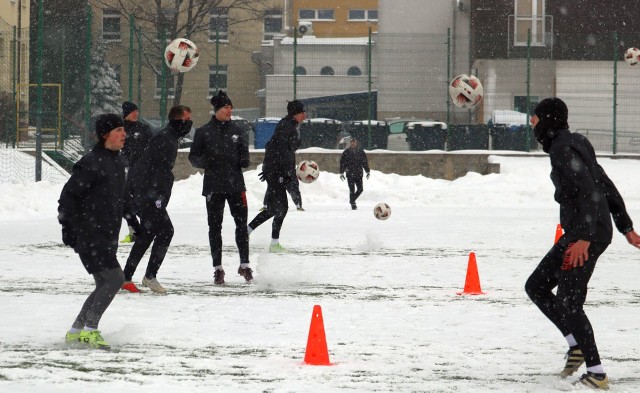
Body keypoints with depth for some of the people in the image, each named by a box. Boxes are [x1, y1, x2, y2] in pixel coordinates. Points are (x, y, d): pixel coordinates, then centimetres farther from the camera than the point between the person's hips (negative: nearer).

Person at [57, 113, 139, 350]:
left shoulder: (118, 161, 14)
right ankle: (89, 329, -11)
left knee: (105, 286, 10)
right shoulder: (91, 164, -15)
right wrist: (68, 226, -18)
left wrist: (132, 219, 26)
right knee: (114, 278, -16)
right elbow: (68, 195, -14)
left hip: (107, 237, 9)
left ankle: (76, 332, 19)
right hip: (89, 235, -9)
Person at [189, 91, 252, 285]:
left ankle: (244, 264, 5)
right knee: (215, 226, 2)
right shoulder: (204, 132, 0)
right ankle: (218, 268, 8)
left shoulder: (236, 131, 8)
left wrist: (244, 161, -5)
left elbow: (244, 151, 18)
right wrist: (206, 161, -18)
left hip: (235, 184, 2)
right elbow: (193, 157, 3)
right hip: (214, 186, -2)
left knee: (241, 223, -4)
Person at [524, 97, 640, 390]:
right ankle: (576, 346, 10)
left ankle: (597, 374, -5)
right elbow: (606, 187, 20)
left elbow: (589, 192, -24)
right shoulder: (576, 144, 16)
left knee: (568, 303, -7)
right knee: (536, 286, 13)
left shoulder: (563, 149, -14)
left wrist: (584, 238, -29)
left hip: (586, 234, -10)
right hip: (579, 233, 10)